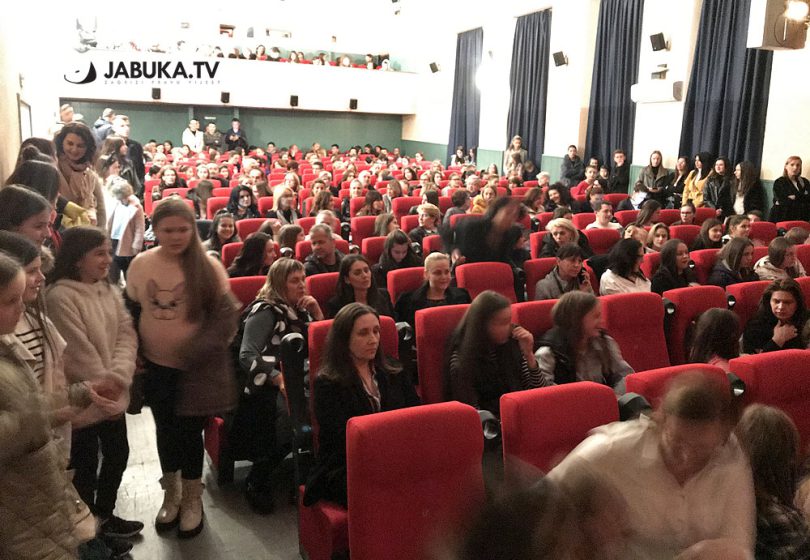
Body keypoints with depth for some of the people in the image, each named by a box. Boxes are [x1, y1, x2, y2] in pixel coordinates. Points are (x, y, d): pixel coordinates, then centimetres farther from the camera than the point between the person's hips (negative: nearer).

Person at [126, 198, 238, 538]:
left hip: (197, 368, -3)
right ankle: (171, 494, 38)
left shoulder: (207, 266, -13)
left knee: (190, 431, 7)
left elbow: (226, 316, -13)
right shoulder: (140, 264, -4)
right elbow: (130, 313, 7)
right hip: (156, 366, 3)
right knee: (166, 429, 17)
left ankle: (192, 500, 29)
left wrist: (194, 350, -22)